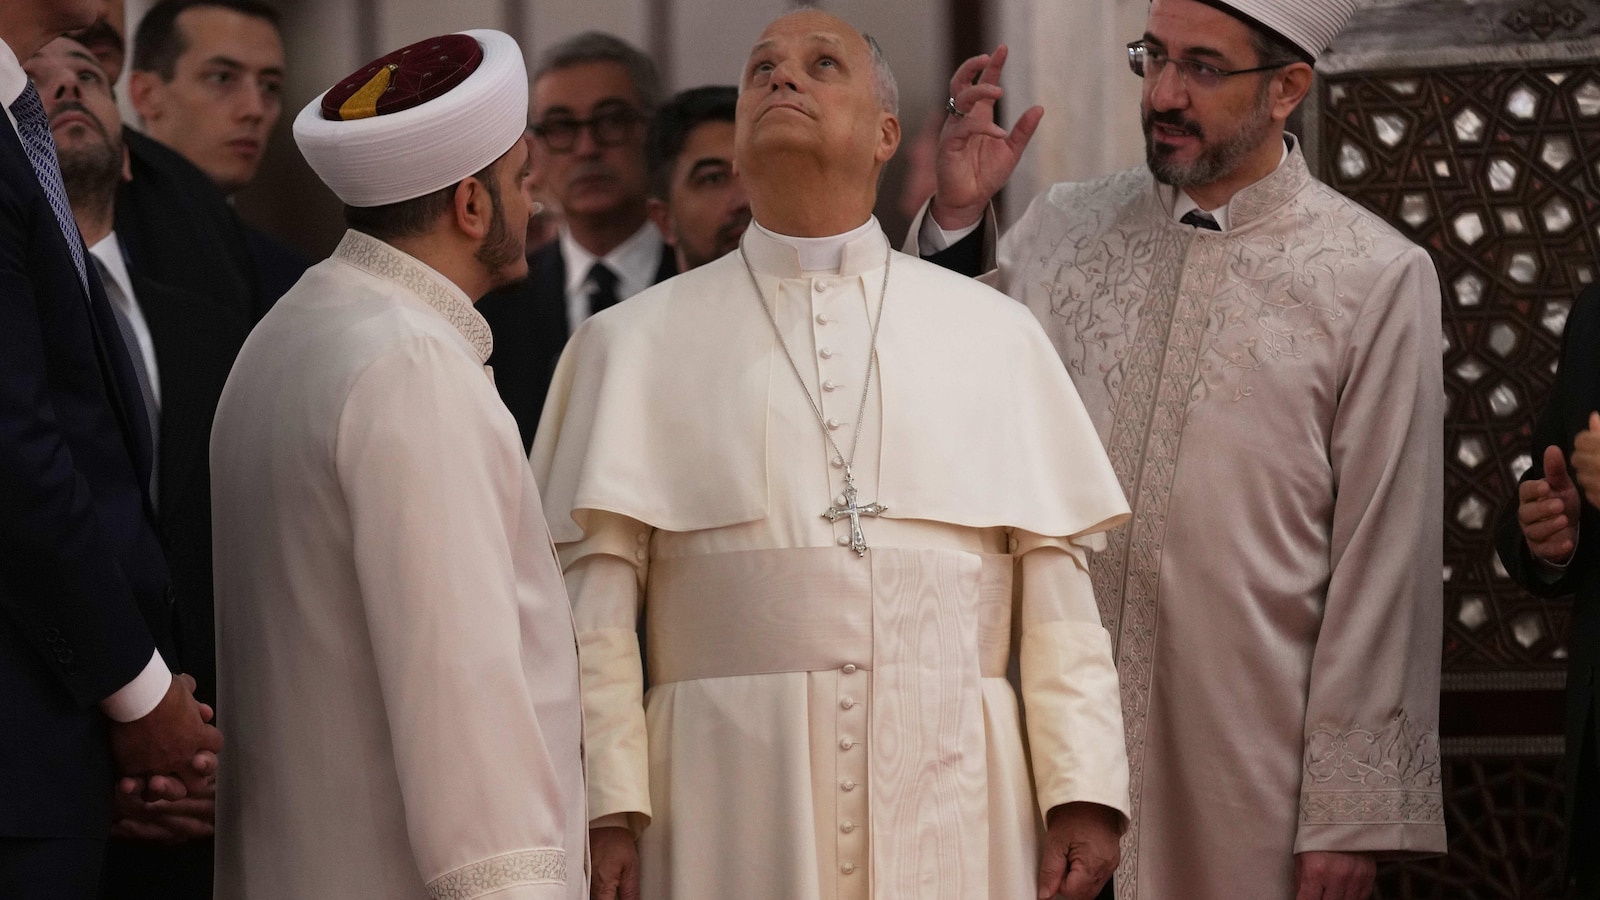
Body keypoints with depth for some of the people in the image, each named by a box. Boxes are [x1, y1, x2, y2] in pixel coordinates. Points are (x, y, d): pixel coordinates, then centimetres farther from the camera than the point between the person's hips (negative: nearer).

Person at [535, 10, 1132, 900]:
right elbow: (594, 607, 3)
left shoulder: (995, 335, 13)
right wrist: (605, 809, -6)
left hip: (949, 802, 1)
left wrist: (1084, 791, 1)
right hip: (730, 815, -1)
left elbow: (1058, 590, 8)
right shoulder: (634, 346, 9)